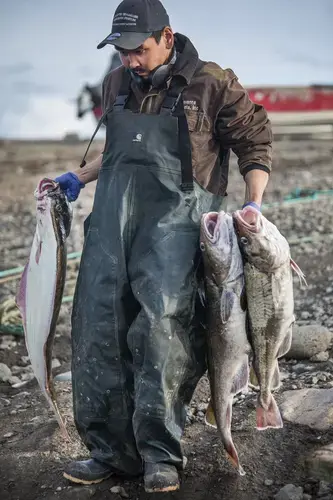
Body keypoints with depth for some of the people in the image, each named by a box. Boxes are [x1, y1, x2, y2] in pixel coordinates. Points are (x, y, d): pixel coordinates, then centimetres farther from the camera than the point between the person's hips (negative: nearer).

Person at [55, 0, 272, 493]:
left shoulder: (211, 84, 2)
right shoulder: (117, 84, 18)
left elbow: (255, 143, 6)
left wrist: (253, 204, -5)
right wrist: (79, 177, 23)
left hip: (175, 216, -5)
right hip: (112, 215, 6)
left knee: (163, 324, -18)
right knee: (97, 327, -1)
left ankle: (161, 456, -6)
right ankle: (109, 450, 9)